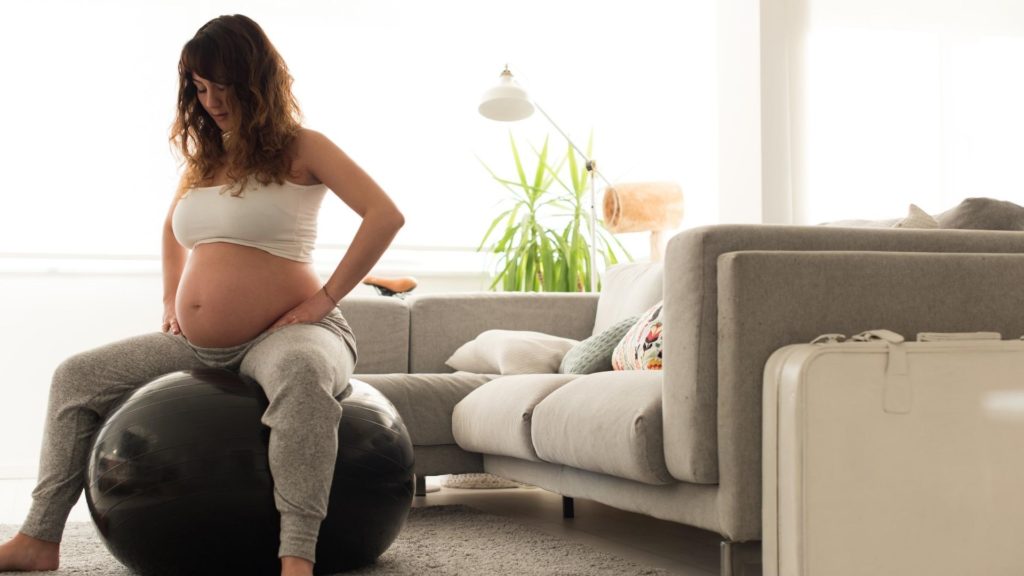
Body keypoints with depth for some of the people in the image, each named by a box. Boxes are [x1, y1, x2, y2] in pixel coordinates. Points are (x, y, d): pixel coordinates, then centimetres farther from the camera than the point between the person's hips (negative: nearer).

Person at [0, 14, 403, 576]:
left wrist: (326, 298, -18)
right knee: (75, 377, 12)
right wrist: (171, 301, 19)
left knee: (301, 372, -44)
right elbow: (172, 229, 33)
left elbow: (385, 216, -16)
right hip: (197, 347, 8)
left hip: (280, 335, -8)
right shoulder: (202, 156, 14)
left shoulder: (300, 149, -5)